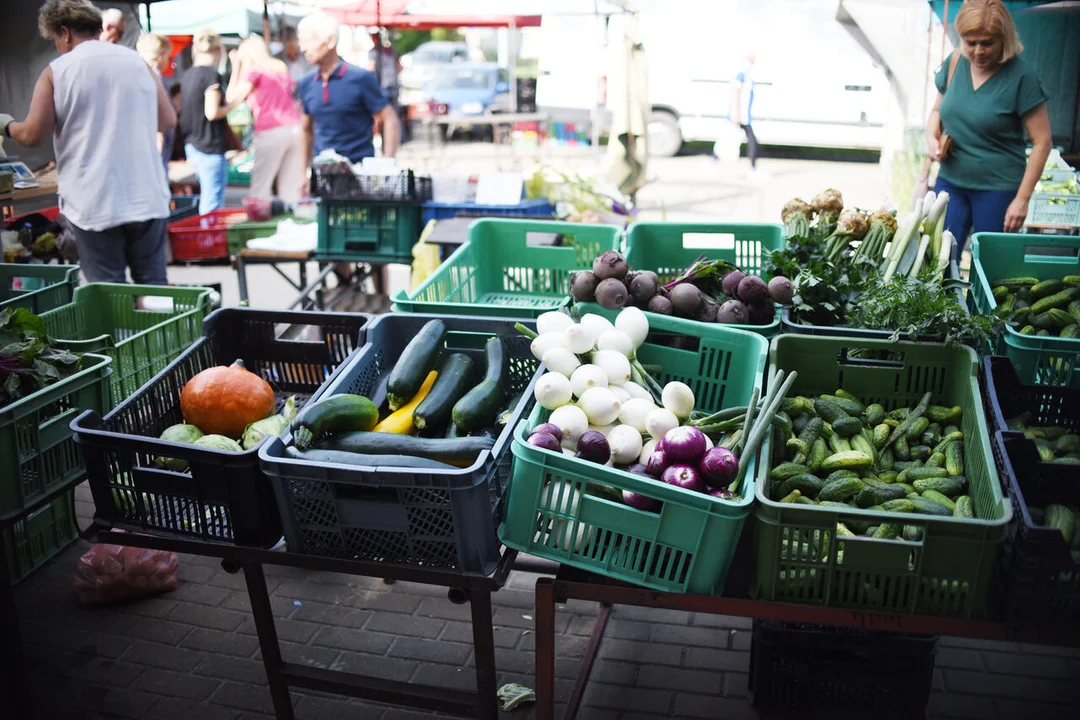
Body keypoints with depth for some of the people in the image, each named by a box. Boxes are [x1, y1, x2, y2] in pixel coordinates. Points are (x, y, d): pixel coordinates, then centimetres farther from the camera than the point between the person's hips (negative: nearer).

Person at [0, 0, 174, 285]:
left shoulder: (56, 71, -3)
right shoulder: (138, 62, 5)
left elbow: (33, 135, -4)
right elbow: (168, 120, 9)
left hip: (94, 204, -3)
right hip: (146, 198, 3)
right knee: (153, 287, 10)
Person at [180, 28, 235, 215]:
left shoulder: (188, 75, 11)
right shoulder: (212, 75, -13)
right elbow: (211, 113, -19)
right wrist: (232, 106, -4)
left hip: (192, 145, 9)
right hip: (211, 146, -9)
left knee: (206, 198, 18)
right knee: (212, 205, -6)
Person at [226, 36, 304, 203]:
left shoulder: (254, 71, 0)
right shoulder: (281, 68, 19)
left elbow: (232, 98, -1)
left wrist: (236, 70, 8)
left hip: (271, 132, -6)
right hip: (294, 129, 6)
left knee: (260, 187, -2)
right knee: (290, 188, 5)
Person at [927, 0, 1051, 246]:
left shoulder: (1020, 78, -11)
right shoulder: (955, 63, 1)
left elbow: (1042, 142, -9)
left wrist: (1022, 199, -12)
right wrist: (932, 138, -5)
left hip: (997, 189, -4)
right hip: (950, 181, 4)